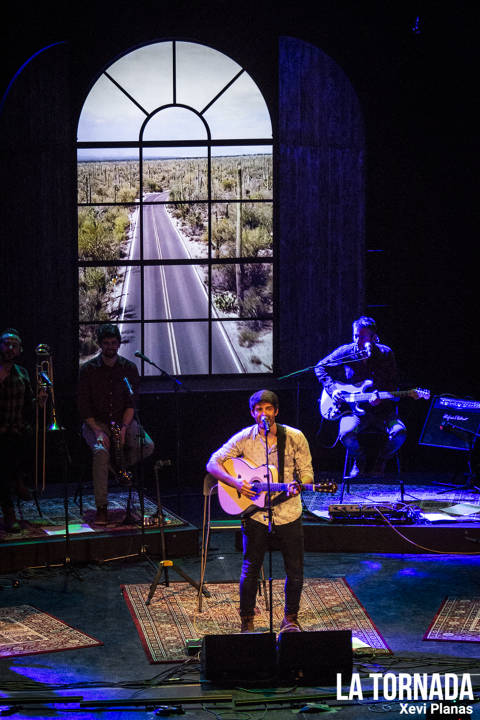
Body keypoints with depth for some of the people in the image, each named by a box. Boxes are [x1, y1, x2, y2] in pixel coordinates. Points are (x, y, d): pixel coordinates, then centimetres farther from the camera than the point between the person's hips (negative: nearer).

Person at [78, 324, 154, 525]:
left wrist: (123, 428, -17)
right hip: (96, 422, -2)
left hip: (123, 421, 2)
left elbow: (131, 403, -1)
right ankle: (101, 508, -29)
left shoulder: (129, 368, 3)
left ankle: (118, 464, 4)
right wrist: (98, 431, -18)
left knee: (147, 446, -25)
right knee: (101, 451, -33)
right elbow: (84, 407, -5)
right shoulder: (88, 370, -3)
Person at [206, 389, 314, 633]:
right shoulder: (244, 438, -3)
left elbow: (306, 472, 3)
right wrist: (235, 483, -18)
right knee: (250, 570, 2)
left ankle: (290, 618, 24)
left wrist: (297, 486, -19)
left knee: (295, 571, 5)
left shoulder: (294, 437, -2)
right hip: (255, 513, -1)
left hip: (287, 511, 1)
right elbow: (213, 464, -3)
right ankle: (247, 621, 18)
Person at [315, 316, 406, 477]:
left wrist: (380, 397, -18)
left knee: (399, 433, -29)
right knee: (346, 435, -33)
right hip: (354, 409, 0)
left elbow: (393, 385, 3)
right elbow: (320, 367, 13)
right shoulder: (345, 352, 2)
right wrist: (332, 389, -2)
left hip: (382, 410, 1)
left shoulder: (385, 354, 2)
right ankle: (360, 460, 3)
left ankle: (381, 461, 4)